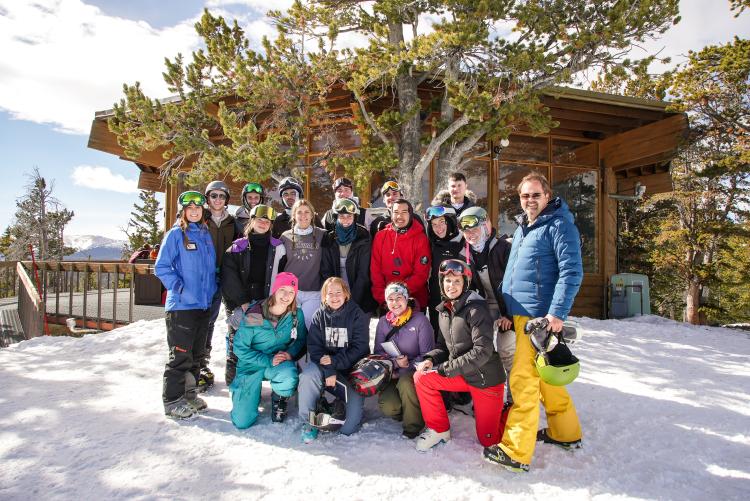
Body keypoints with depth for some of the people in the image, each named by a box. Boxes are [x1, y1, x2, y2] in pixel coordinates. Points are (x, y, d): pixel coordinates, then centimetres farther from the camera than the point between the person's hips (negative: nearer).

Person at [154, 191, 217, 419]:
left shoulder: (206, 234, 13)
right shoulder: (175, 234, -5)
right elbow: (161, 266, -9)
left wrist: (211, 289, 9)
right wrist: (179, 288, -15)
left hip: (204, 304, 6)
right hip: (182, 305, -6)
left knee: (197, 354, 14)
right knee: (181, 355, -2)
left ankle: (188, 394, 28)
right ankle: (172, 401, 12)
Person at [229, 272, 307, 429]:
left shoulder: (297, 314, -11)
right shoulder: (253, 316, -20)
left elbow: (301, 339, 3)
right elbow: (240, 347, -15)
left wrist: (290, 353, -18)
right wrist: (267, 360, -24)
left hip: (281, 363, 1)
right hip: (251, 366, -1)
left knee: (288, 376, -37)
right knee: (242, 422, -4)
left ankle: (279, 399, 0)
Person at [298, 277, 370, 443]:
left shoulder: (357, 315, -5)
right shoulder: (319, 315, 2)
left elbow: (360, 348, -11)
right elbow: (314, 347, -6)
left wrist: (335, 361, -21)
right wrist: (328, 371, -21)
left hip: (350, 368, -2)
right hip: (324, 364, 2)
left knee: (348, 428, -11)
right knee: (308, 375, -33)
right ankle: (308, 423, -11)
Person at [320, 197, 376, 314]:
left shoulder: (364, 238, -4)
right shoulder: (329, 239, 3)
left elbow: (363, 273, -8)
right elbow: (325, 271, 2)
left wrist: (353, 299, -14)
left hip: (360, 299, -2)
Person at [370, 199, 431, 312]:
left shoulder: (421, 238, -6)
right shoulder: (380, 236, 0)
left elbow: (421, 274, -10)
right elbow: (375, 269, -1)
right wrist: (382, 296, -10)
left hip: (414, 301, -2)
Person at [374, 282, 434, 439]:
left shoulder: (420, 320, -6)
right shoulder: (383, 322, 7)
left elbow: (427, 355, -10)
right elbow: (378, 352, 2)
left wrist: (409, 364, -23)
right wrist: (395, 363, -16)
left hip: (414, 372, -3)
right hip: (391, 374, 3)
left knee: (405, 382, -36)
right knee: (388, 408, -22)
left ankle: (413, 426, -10)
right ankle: (404, 412, 16)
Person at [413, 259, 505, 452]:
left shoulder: (476, 308, -20)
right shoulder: (444, 311, 3)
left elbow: (482, 351, -25)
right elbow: (443, 346, 11)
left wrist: (446, 369, -22)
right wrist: (430, 359, -12)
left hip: (486, 378, -6)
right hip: (461, 375, 6)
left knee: (488, 440, 2)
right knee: (421, 377, -14)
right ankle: (439, 429, 5)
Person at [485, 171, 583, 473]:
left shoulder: (559, 225, -9)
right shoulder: (522, 227, 17)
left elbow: (571, 272, -17)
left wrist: (557, 312, -24)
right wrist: (503, 307, 17)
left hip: (540, 317, -9)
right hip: (520, 313, 9)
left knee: (523, 380, -6)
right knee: (544, 376, 18)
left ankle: (516, 452, 4)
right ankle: (565, 432, 35)